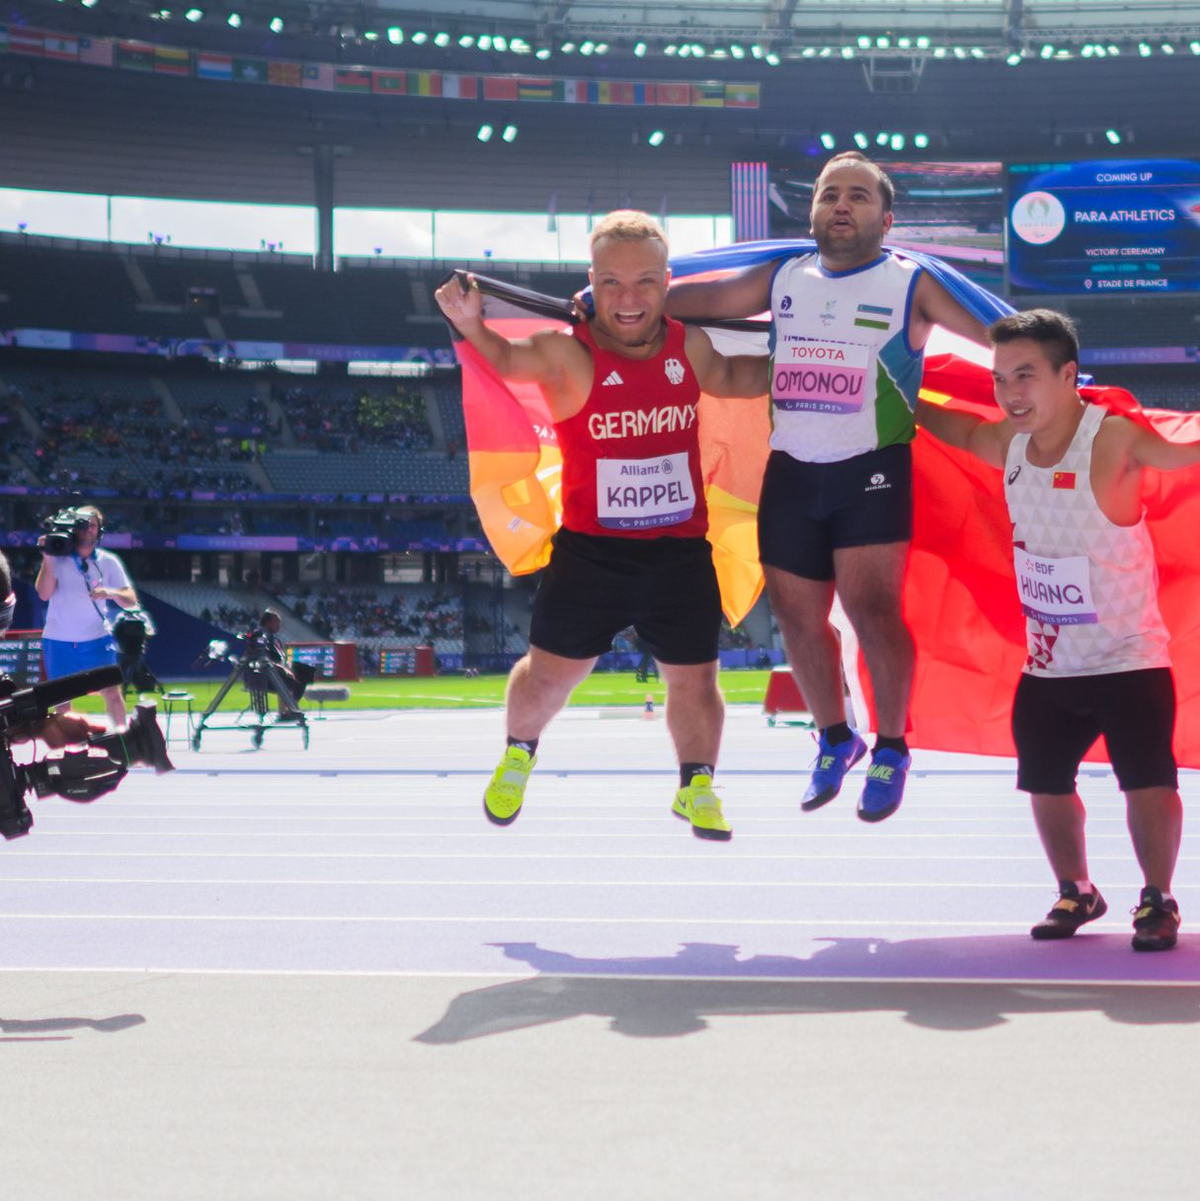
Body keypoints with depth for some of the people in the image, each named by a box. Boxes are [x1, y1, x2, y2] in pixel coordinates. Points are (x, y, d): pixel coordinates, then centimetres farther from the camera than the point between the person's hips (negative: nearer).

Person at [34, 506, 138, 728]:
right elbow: (44, 593, -14)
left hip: (96, 640, 0)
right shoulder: (58, 558, -2)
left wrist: (111, 593, -24)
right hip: (58, 641, 0)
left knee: (112, 693, -9)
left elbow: (131, 602, -4)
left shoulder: (108, 562, 0)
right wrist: (47, 559, -23)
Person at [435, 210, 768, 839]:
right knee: (550, 672, 10)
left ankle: (696, 789, 33)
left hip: (681, 555, 3)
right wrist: (472, 326, -50)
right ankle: (518, 755, 40)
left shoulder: (688, 346, 0)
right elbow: (506, 358, -29)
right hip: (589, 553, -3)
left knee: (694, 680, 9)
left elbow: (732, 378, 21)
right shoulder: (568, 353, -14)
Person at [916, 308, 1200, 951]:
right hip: (1048, 667, 6)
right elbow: (958, 429, 20)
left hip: (1128, 660, -6)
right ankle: (1076, 893, 33)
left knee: (1148, 783, -9)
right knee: (1047, 784, 12)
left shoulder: (1114, 440, -22)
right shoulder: (1009, 444, -1)